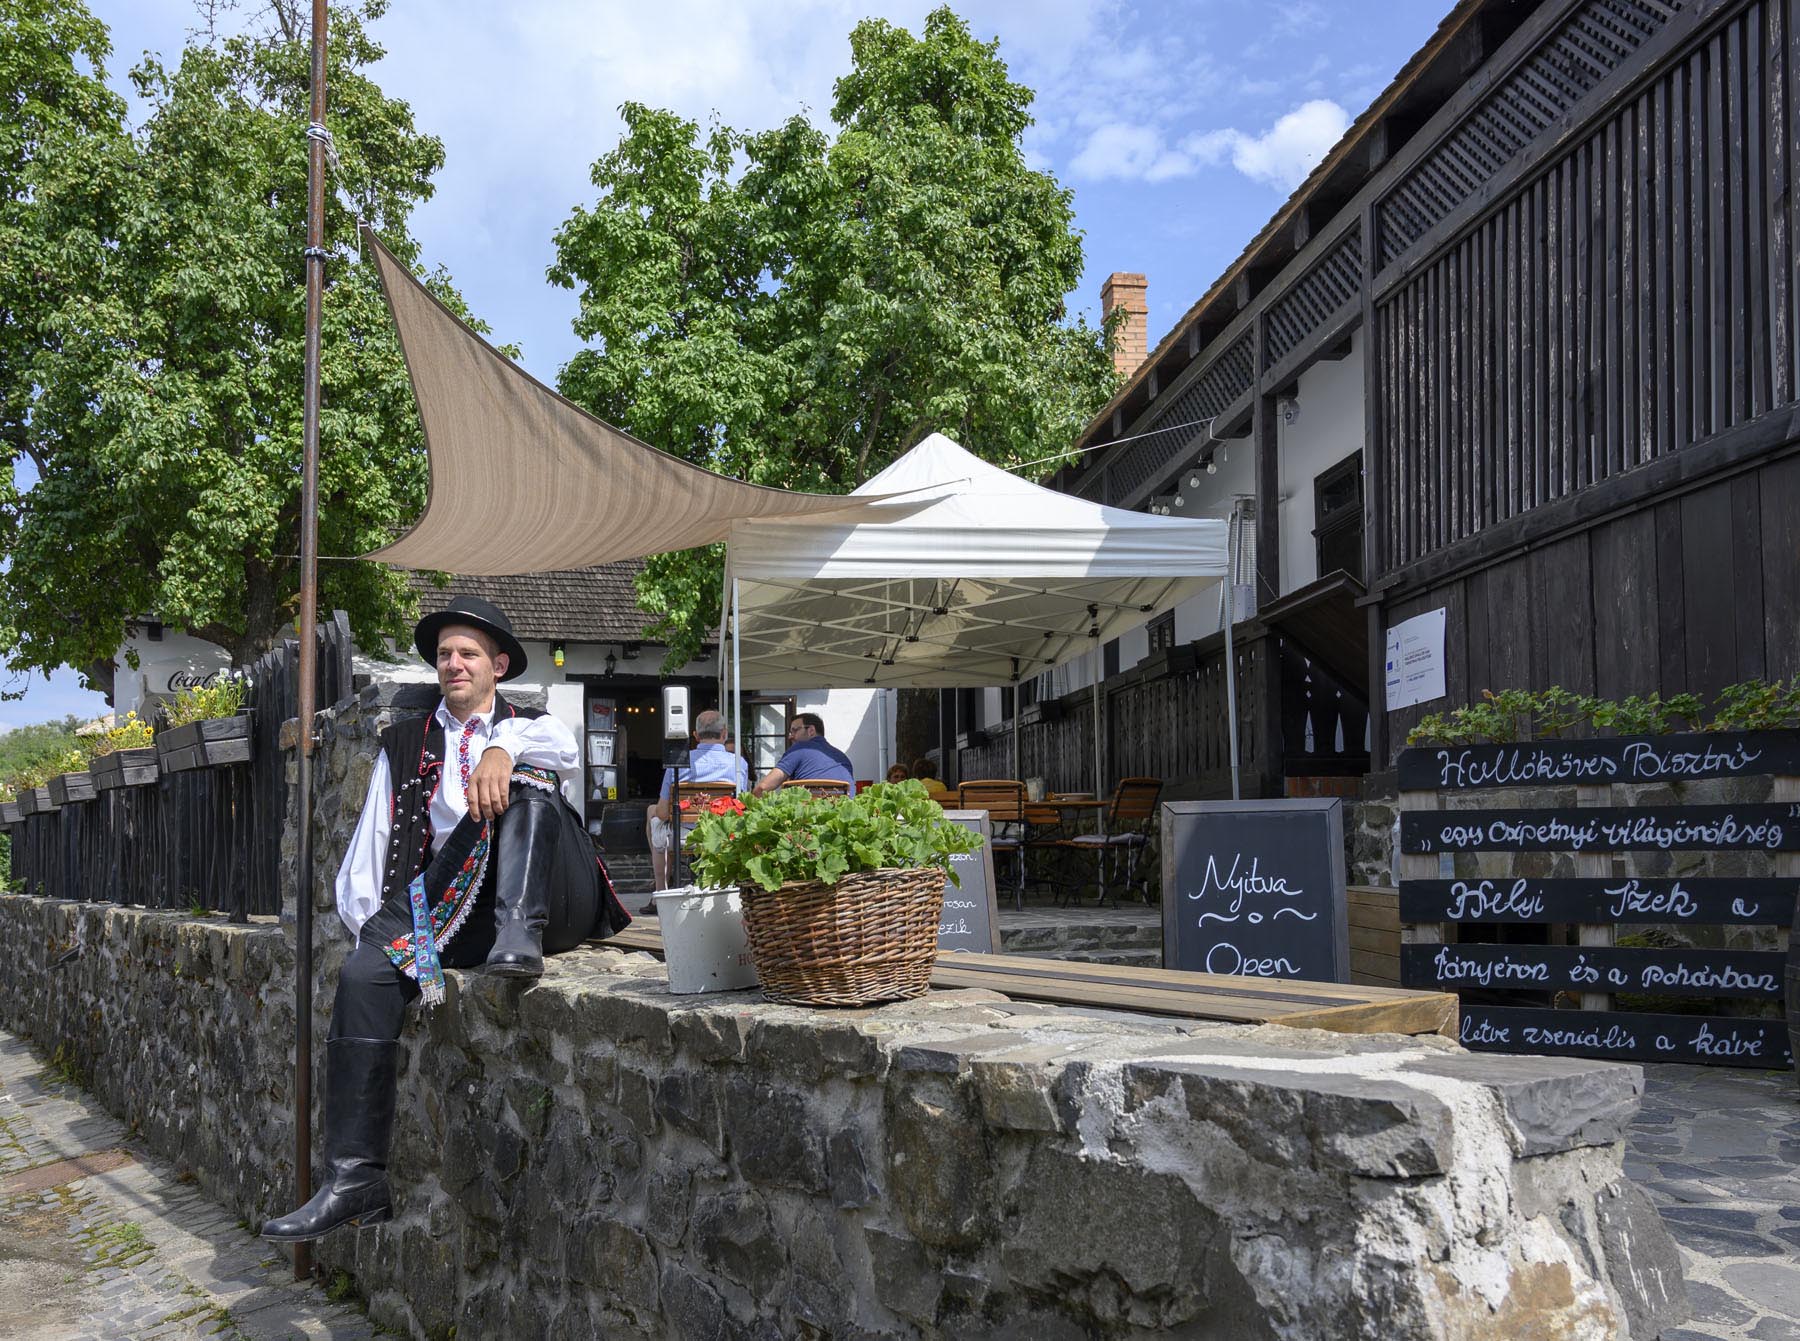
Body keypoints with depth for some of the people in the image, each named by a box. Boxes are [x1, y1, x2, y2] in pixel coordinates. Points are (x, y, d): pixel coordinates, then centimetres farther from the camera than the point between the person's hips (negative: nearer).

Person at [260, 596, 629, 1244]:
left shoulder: (528, 727, 18)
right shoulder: (404, 742, 24)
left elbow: (565, 746, -8)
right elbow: (370, 842, 17)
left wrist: (503, 748, -29)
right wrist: (366, 919, 2)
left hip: (551, 898, -2)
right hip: (444, 899, 2)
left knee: (524, 778, -25)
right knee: (364, 972, -24)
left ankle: (520, 940, -43)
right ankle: (355, 1178, -24)